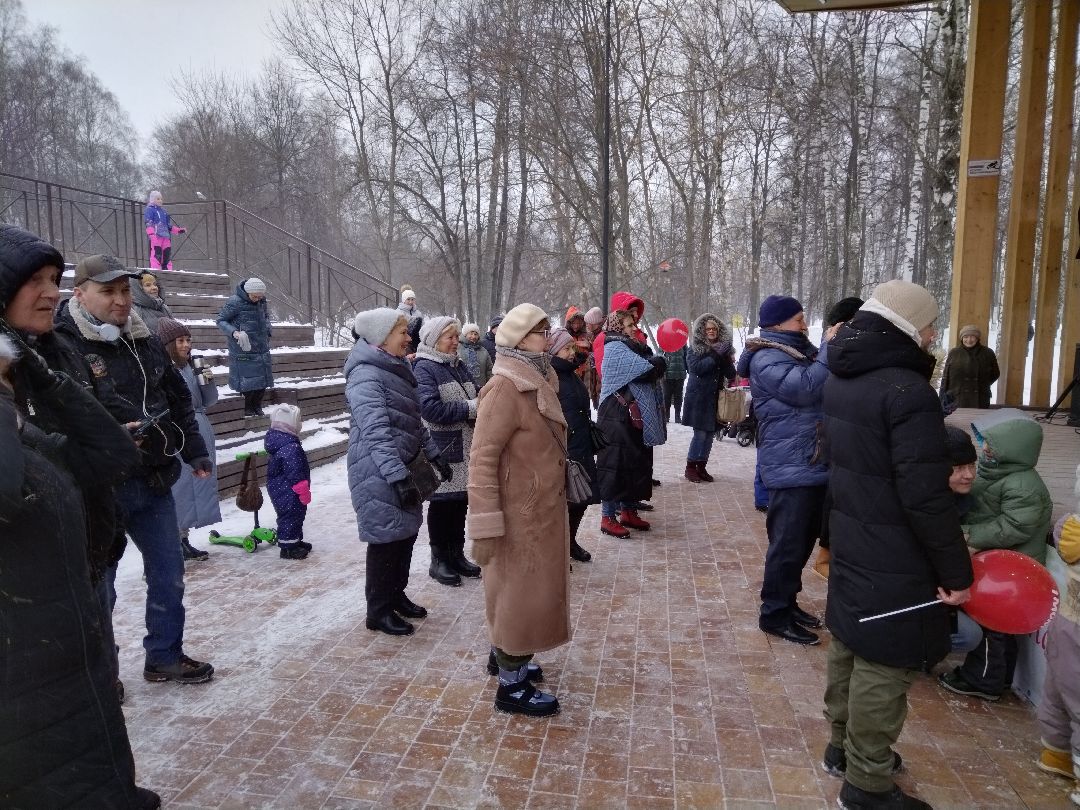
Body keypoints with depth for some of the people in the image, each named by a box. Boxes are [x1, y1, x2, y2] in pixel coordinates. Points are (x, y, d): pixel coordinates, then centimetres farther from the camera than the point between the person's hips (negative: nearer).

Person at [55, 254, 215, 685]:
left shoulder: (145, 340, 7)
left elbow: (178, 398, 16)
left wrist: (194, 451, 16)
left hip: (153, 479, 6)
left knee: (168, 574, 15)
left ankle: (165, 656, 34)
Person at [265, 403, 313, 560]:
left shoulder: (278, 440, 8)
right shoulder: (291, 447, -27)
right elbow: (295, 472, -26)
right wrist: (303, 490, -16)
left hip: (279, 488, 11)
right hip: (288, 491, -11)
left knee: (296, 515, 20)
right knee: (291, 516, 0)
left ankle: (296, 541, 33)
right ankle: (287, 547, 8)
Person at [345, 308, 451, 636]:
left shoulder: (396, 369, 13)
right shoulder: (366, 375, -17)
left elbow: (414, 422, 21)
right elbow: (376, 432, -25)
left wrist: (434, 455, 21)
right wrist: (399, 477, -29)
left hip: (404, 468, 9)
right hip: (380, 475, -9)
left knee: (406, 533, 15)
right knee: (387, 538, 0)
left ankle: (396, 595, 32)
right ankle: (378, 611, 16)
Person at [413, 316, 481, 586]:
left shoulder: (459, 366, 13)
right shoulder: (424, 368, -10)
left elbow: (474, 397, 20)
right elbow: (429, 407, -22)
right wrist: (469, 409, -19)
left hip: (465, 447, 7)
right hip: (442, 450, -7)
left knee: (461, 501, 14)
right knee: (442, 503, 4)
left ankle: (456, 554, 27)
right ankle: (439, 560, 17)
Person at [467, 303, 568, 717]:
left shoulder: (536, 383, 9)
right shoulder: (505, 389, -20)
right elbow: (482, 460, -23)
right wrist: (485, 527, -24)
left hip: (542, 511, 9)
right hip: (519, 515, -9)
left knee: (532, 593, 20)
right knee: (518, 596, 4)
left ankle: (513, 660, 39)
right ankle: (511, 687, 20)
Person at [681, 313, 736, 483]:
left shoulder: (723, 347, 10)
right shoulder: (695, 348, -2)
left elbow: (731, 374, 5)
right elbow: (695, 367, -18)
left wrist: (725, 359, -14)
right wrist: (715, 357, -20)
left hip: (716, 397, 5)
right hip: (699, 397, -5)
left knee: (710, 434, 7)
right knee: (700, 433, -7)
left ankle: (701, 467, 18)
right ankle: (690, 468, 6)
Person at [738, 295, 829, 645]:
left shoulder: (802, 351, 17)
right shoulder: (767, 359, -14)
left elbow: (832, 385, 17)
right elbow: (806, 388, -28)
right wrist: (830, 348, -20)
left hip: (814, 464, 10)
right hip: (790, 468, -10)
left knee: (805, 539, 18)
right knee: (787, 544, -3)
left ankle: (787, 602, 32)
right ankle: (774, 615, 9)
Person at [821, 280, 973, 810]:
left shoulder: (841, 378, 6)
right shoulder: (907, 391, -22)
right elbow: (927, 497, -24)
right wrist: (957, 571, -15)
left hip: (850, 544, 9)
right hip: (895, 562, -9)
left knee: (849, 645, 21)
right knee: (884, 666, 4)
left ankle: (841, 746, 38)